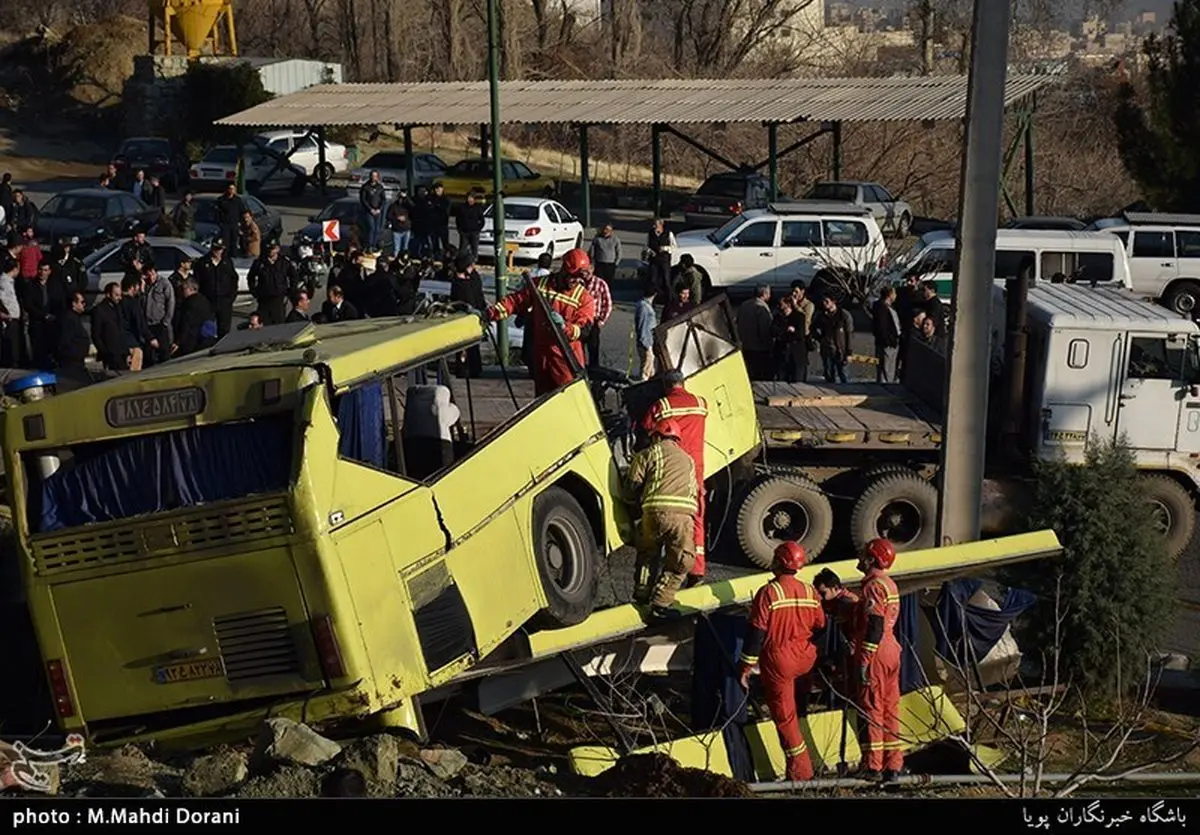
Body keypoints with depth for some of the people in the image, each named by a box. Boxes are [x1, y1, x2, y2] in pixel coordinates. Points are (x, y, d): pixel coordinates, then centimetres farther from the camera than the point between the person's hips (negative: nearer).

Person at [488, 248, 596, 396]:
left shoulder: (585, 298, -4)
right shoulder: (539, 285, 2)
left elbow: (582, 330, -12)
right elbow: (515, 300, 5)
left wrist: (565, 327, -31)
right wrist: (491, 313, -7)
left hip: (567, 358, -3)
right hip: (541, 355, 3)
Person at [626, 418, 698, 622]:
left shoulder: (648, 454, 14)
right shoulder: (687, 459, 29)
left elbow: (633, 483, 8)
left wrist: (641, 498, 26)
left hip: (654, 511, -1)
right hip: (683, 514, 1)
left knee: (647, 552, 25)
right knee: (679, 563, 8)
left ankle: (641, 593, 28)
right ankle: (659, 605, 0)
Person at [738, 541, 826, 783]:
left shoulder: (768, 593, -17)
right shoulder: (810, 592, -1)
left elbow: (756, 633, -15)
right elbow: (820, 627, 8)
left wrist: (746, 666, -8)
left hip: (778, 661, -5)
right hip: (806, 660, 5)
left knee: (784, 716, 6)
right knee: (798, 710, 24)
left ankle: (800, 770, 8)